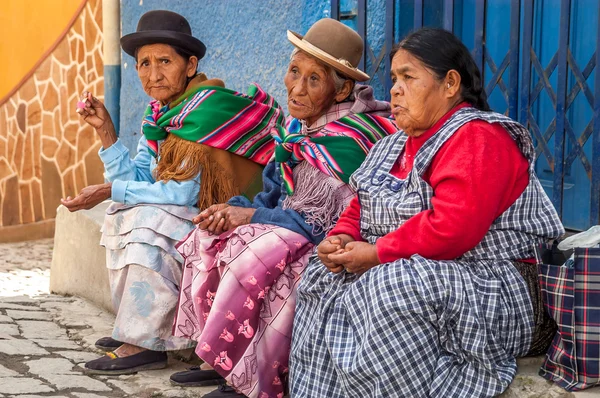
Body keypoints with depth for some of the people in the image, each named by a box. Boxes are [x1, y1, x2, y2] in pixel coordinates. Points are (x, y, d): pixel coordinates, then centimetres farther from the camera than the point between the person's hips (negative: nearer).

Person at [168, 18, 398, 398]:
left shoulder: (349, 138, -22)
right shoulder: (299, 126, 6)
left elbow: (327, 219, -23)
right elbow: (275, 196, 12)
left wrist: (251, 216, -17)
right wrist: (235, 210, -8)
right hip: (294, 227, 9)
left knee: (252, 257, -28)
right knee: (207, 241, -1)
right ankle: (222, 360, 1)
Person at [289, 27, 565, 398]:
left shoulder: (478, 139, -14)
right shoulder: (395, 147, 16)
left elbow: (450, 229, -25)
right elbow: (359, 209, 20)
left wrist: (377, 253, -18)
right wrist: (342, 239, -2)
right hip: (406, 275, 10)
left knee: (394, 287, -34)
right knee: (324, 282, -2)